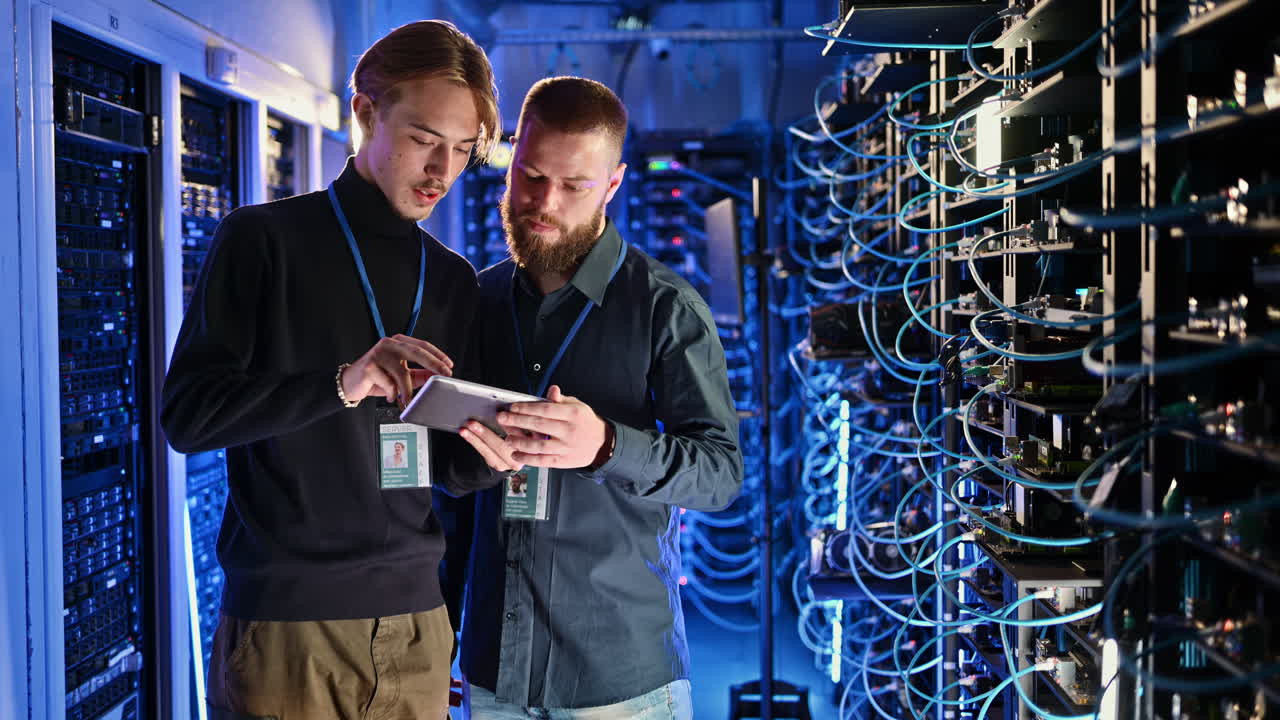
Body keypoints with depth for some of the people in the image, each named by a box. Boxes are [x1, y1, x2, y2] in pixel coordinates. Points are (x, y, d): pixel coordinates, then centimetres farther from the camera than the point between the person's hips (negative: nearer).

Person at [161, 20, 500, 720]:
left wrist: (489, 451, -12)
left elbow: (444, 468, 11)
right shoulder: (263, 238, -3)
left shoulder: (452, 278, 10)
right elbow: (186, 413, -11)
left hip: (412, 619, 5)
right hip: (284, 620, -4)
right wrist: (341, 384, -25)